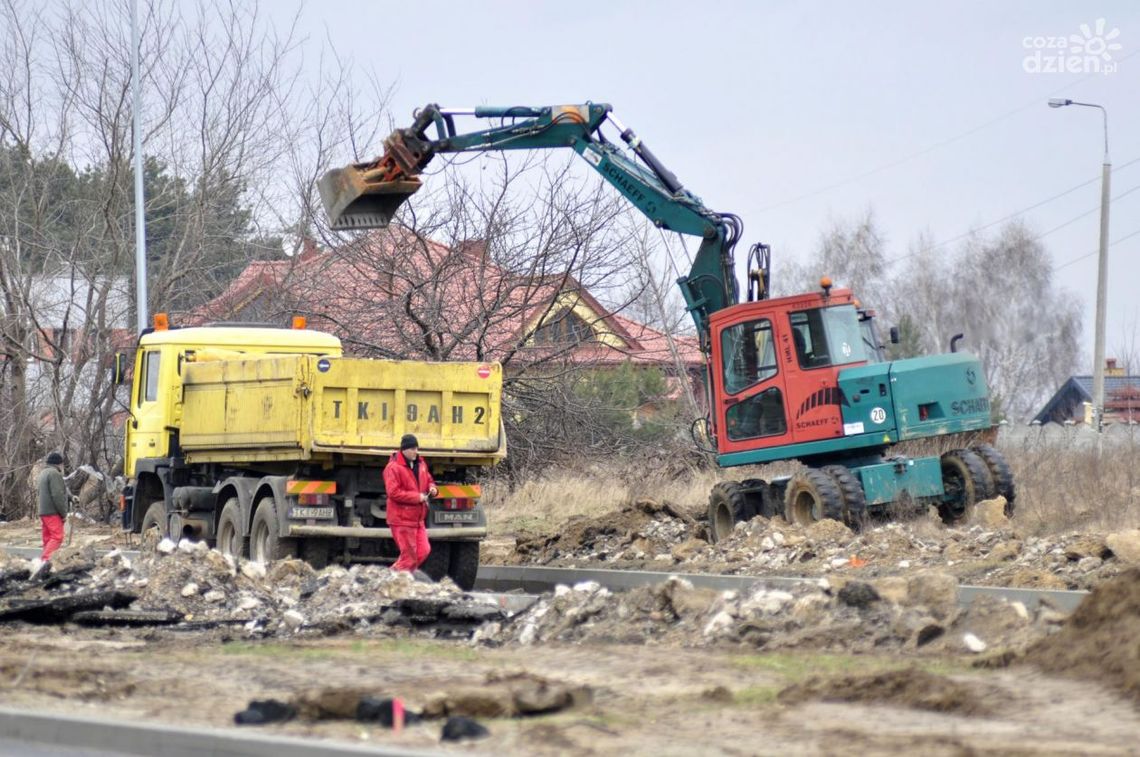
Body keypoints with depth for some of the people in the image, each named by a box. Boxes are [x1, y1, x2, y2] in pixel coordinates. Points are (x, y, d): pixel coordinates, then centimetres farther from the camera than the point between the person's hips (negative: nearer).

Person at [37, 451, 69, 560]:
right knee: (57, 537, -14)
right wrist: (64, 513, -11)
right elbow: (57, 495, -18)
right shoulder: (54, 474, -11)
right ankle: (45, 558, -26)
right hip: (53, 512, -10)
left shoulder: (43, 473, 19)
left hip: (43, 512, 10)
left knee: (47, 538, 10)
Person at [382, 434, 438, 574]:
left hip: (417, 519, 8)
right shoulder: (393, 468, -14)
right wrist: (417, 497, -21)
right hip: (402, 520, -8)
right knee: (409, 556, -6)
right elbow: (393, 492, -20)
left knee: (423, 551, 3)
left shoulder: (420, 464, 11)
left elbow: (429, 480, 24)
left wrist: (432, 488, -1)